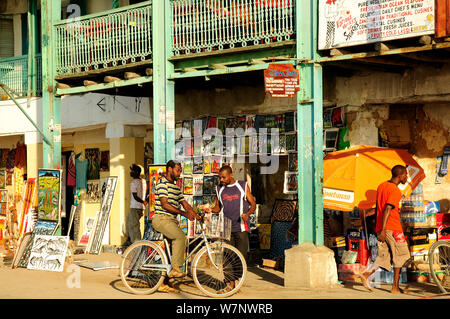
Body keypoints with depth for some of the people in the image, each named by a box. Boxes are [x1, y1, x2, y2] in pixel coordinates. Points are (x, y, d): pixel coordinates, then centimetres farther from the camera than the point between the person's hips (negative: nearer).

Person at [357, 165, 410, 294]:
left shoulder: (382, 186, 14)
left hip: (380, 228, 8)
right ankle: (395, 287, 6)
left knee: (383, 256, 9)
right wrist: (383, 230, -24)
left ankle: (366, 274, -11)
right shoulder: (395, 190, -12)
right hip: (392, 227, -8)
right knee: (400, 255, 5)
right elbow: (387, 210, -22)